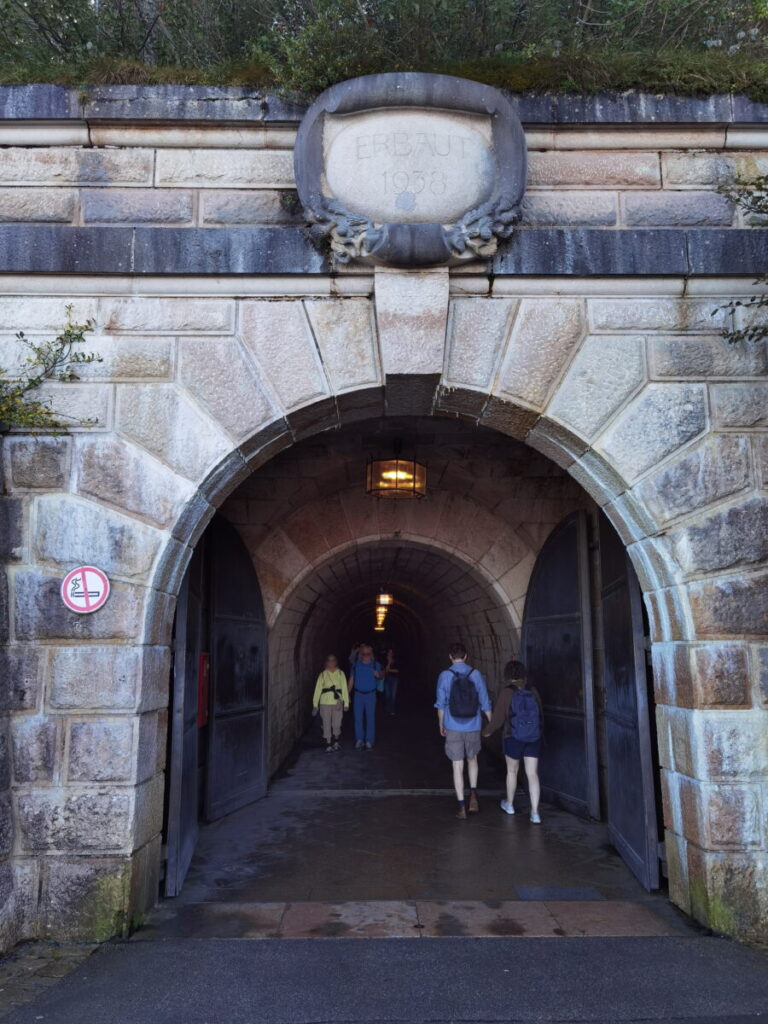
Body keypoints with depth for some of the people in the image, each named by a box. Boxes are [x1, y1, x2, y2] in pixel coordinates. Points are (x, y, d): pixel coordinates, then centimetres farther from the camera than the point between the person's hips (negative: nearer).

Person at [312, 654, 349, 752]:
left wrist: (346, 703, -2)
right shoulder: (323, 674, 1)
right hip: (325, 703, 0)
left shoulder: (340, 673, 2)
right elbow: (318, 689, 0)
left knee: (337, 723, 9)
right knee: (326, 724, 3)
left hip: (338, 702, 0)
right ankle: (328, 744, 15)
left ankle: (336, 742, 31)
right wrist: (315, 705, -4)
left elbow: (344, 688, 1)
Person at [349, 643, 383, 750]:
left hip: (371, 694, -1)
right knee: (358, 717, 1)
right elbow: (351, 680, 6)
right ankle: (359, 739, 14)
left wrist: (378, 675, -17)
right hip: (358, 694, 1)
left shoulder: (375, 664, -2)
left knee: (370, 718, 1)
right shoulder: (356, 664, 2)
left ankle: (369, 741, 9)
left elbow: (382, 675, 8)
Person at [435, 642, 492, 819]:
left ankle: (462, 807, 9)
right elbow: (485, 703, -1)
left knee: (457, 766, 6)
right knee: (472, 760, 25)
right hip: (473, 727, 1)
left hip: (453, 728, -1)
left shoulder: (444, 676, -7)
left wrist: (441, 725, 12)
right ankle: (473, 794, 13)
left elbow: (441, 704, -2)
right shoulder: (476, 674, -5)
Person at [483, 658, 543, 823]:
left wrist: (488, 731, 7)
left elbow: (498, 718, -12)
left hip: (513, 739, -2)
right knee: (533, 774, 6)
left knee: (512, 770, 18)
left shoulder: (506, 693, -15)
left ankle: (509, 804, 36)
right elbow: (540, 715, 5)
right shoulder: (533, 691, -4)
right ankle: (535, 813, 0)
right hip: (534, 739, 2)